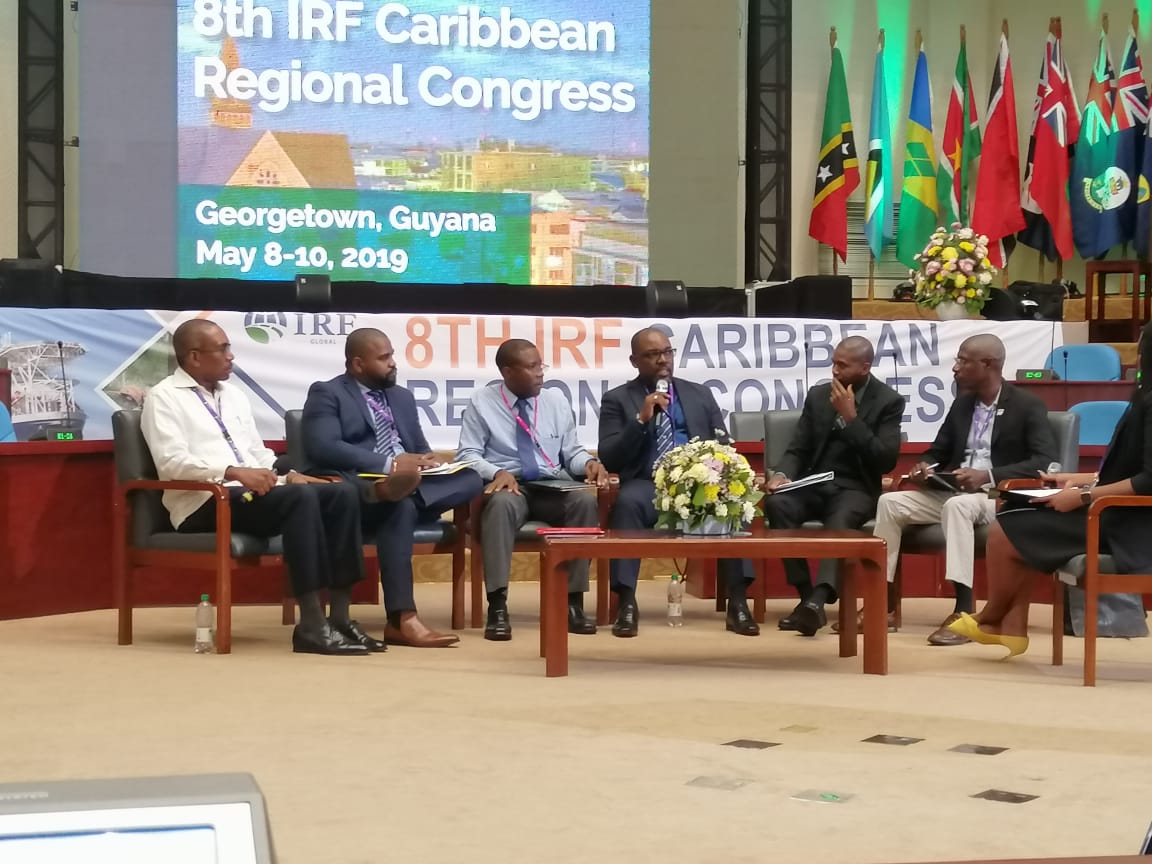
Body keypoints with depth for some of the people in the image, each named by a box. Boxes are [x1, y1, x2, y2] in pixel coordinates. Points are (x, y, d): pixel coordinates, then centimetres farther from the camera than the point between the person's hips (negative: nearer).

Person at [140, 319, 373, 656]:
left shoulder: (234, 395, 24)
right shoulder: (164, 397, 0)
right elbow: (172, 462, -15)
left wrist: (289, 475, 2)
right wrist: (233, 472, -26)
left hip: (253, 494, 8)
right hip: (206, 503, -8)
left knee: (341, 493, -15)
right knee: (300, 498, -32)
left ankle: (339, 616, -18)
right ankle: (312, 625, -32)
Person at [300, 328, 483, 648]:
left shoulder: (402, 396, 24)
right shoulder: (326, 394, 2)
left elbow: (420, 449, 24)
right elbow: (323, 448, -14)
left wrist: (425, 463, -3)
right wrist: (388, 464, -21)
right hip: (353, 490, -6)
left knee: (470, 480, -18)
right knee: (401, 505, -38)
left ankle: (398, 488, -40)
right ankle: (401, 620, -42)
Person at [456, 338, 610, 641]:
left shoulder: (557, 402, 13)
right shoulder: (482, 402, 4)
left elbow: (571, 452, 14)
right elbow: (468, 454, -2)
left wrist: (588, 463, -10)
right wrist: (497, 472, -21)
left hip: (553, 486, 3)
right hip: (507, 484, -3)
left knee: (586, 501, -30)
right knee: (501, 503, -40)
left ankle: (573, 602, -27)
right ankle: (497, 606, -39)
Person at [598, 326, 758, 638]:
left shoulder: (700, 394, 19)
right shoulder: (617, 399, 10)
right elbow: (607, 458, -2)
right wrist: (641, 419, -14)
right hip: (647, 484, -2)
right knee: (628, 502, -37)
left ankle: (738, 603, -28)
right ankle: (626, 603, -33)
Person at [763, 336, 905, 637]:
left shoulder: (889, 401, 0)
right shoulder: (818, 395, 11)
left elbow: (886, 461, -10)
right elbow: (797, 449, 11)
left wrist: (850, 418, -15)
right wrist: (782, 474, -12)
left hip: (854, 489, -4)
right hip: (813, 485, 4)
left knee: (839, 520, -38)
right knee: (776, 503, -29)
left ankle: (817, 601, -55)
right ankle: (808, 597, -27)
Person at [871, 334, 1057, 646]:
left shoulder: (1028, 406, -6)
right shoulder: (962, 404, 15)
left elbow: (1045, 461, -18)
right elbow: (938, 452, 21)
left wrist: (988, 476, -27)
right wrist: (925, 468, -6)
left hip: (999, 496, -7)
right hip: (954, 493, 7)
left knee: (957, 505, -38)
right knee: (891, 502, -15)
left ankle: (963, 611, -41)